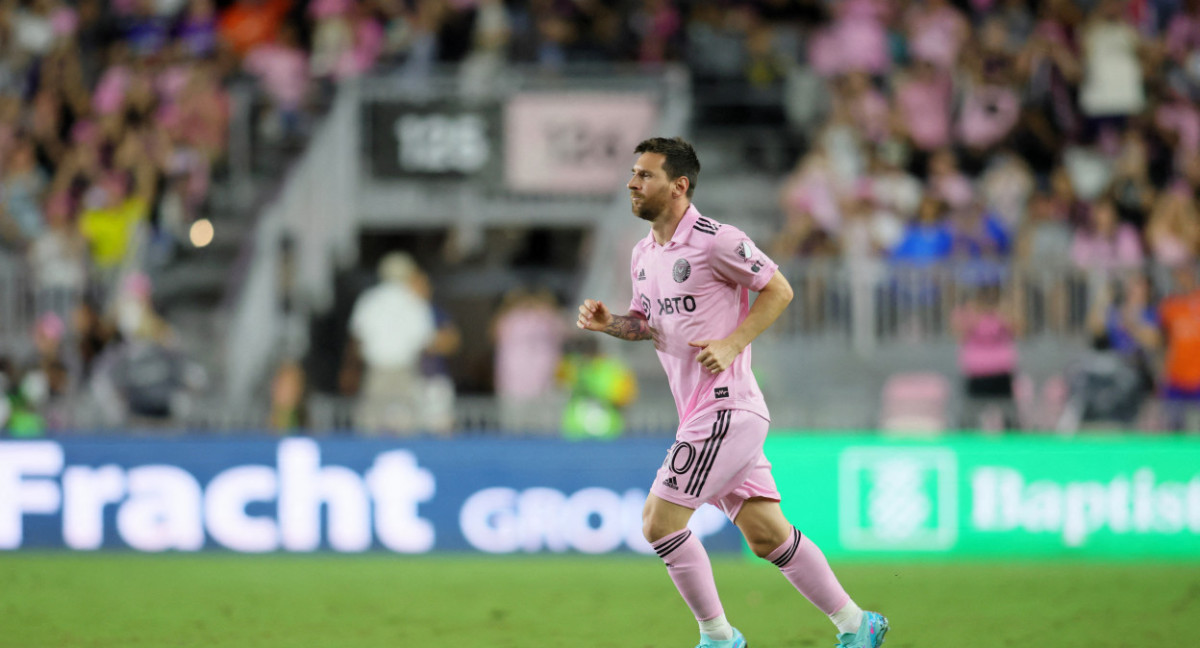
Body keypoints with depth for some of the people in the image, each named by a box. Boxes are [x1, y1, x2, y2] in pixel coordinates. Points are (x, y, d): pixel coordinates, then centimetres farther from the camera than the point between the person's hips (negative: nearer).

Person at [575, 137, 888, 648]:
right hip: (702, 413, 8)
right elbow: (647, 321, 25)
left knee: (660, 520, -11)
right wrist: (609, 323, 4)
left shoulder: (715, 241, -12)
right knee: (766, 534, 8)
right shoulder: (643, 255, 13)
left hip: (725, 409, -8)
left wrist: (732, 345, -16)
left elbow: (778, 290, -7)